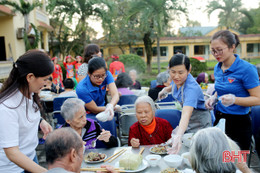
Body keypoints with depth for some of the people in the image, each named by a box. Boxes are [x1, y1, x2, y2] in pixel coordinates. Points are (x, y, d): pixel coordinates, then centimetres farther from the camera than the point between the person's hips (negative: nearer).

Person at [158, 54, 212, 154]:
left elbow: (186, 114, -51)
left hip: (199, 124, -7)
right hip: (188, 123, 7)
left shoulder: (191, 88, -35)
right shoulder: (178, 80, -13)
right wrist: (165, 90, 7)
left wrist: (178, 136, -64)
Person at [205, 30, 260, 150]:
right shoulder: (217, 68, 6)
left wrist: (234, 100, -29)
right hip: (219, 118, 6)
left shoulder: (246, 69, -14)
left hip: (238, 122, -6)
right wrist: (214, 98, 2)